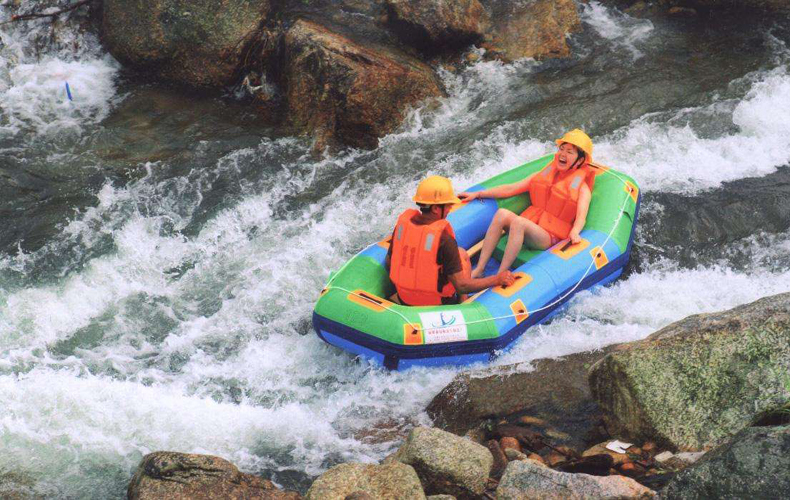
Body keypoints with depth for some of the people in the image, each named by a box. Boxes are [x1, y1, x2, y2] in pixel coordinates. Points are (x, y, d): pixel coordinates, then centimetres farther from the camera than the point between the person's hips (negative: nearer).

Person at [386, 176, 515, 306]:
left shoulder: (402, 223, -10)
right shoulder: (443, 238, -26)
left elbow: (389, 263, 3)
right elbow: (461, 286, -24)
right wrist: (498, 279, -13)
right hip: (437, 304, -5)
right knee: (462, 254, 18)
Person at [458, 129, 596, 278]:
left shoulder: (581, 187, 4)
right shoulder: (544, 174, 21)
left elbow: (581, 217, -12)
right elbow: (510, 189, 20)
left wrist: (574, 232, -35)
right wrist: (478, 194, 14)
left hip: (549, 238, -5)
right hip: (528, 227, 5)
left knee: (518, 221, -34)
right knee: (502, 213, -26)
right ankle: (479, 269, -31)